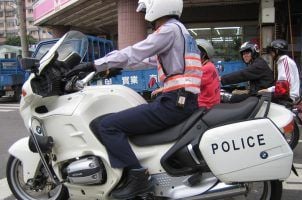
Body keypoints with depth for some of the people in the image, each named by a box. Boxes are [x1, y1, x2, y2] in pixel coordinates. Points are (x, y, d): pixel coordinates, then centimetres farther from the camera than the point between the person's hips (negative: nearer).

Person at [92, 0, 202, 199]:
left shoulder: (170, 29, -6)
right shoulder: (179, 30, 25)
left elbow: (134, 53, -15)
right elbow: (142, 55, 28)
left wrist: (95, 64, -10)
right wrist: (111, 65, 28)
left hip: (175, 102, -10)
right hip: (183, 100, 10)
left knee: (107, 125, -13)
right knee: (126, 117, 28)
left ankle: (138, 176, -16)